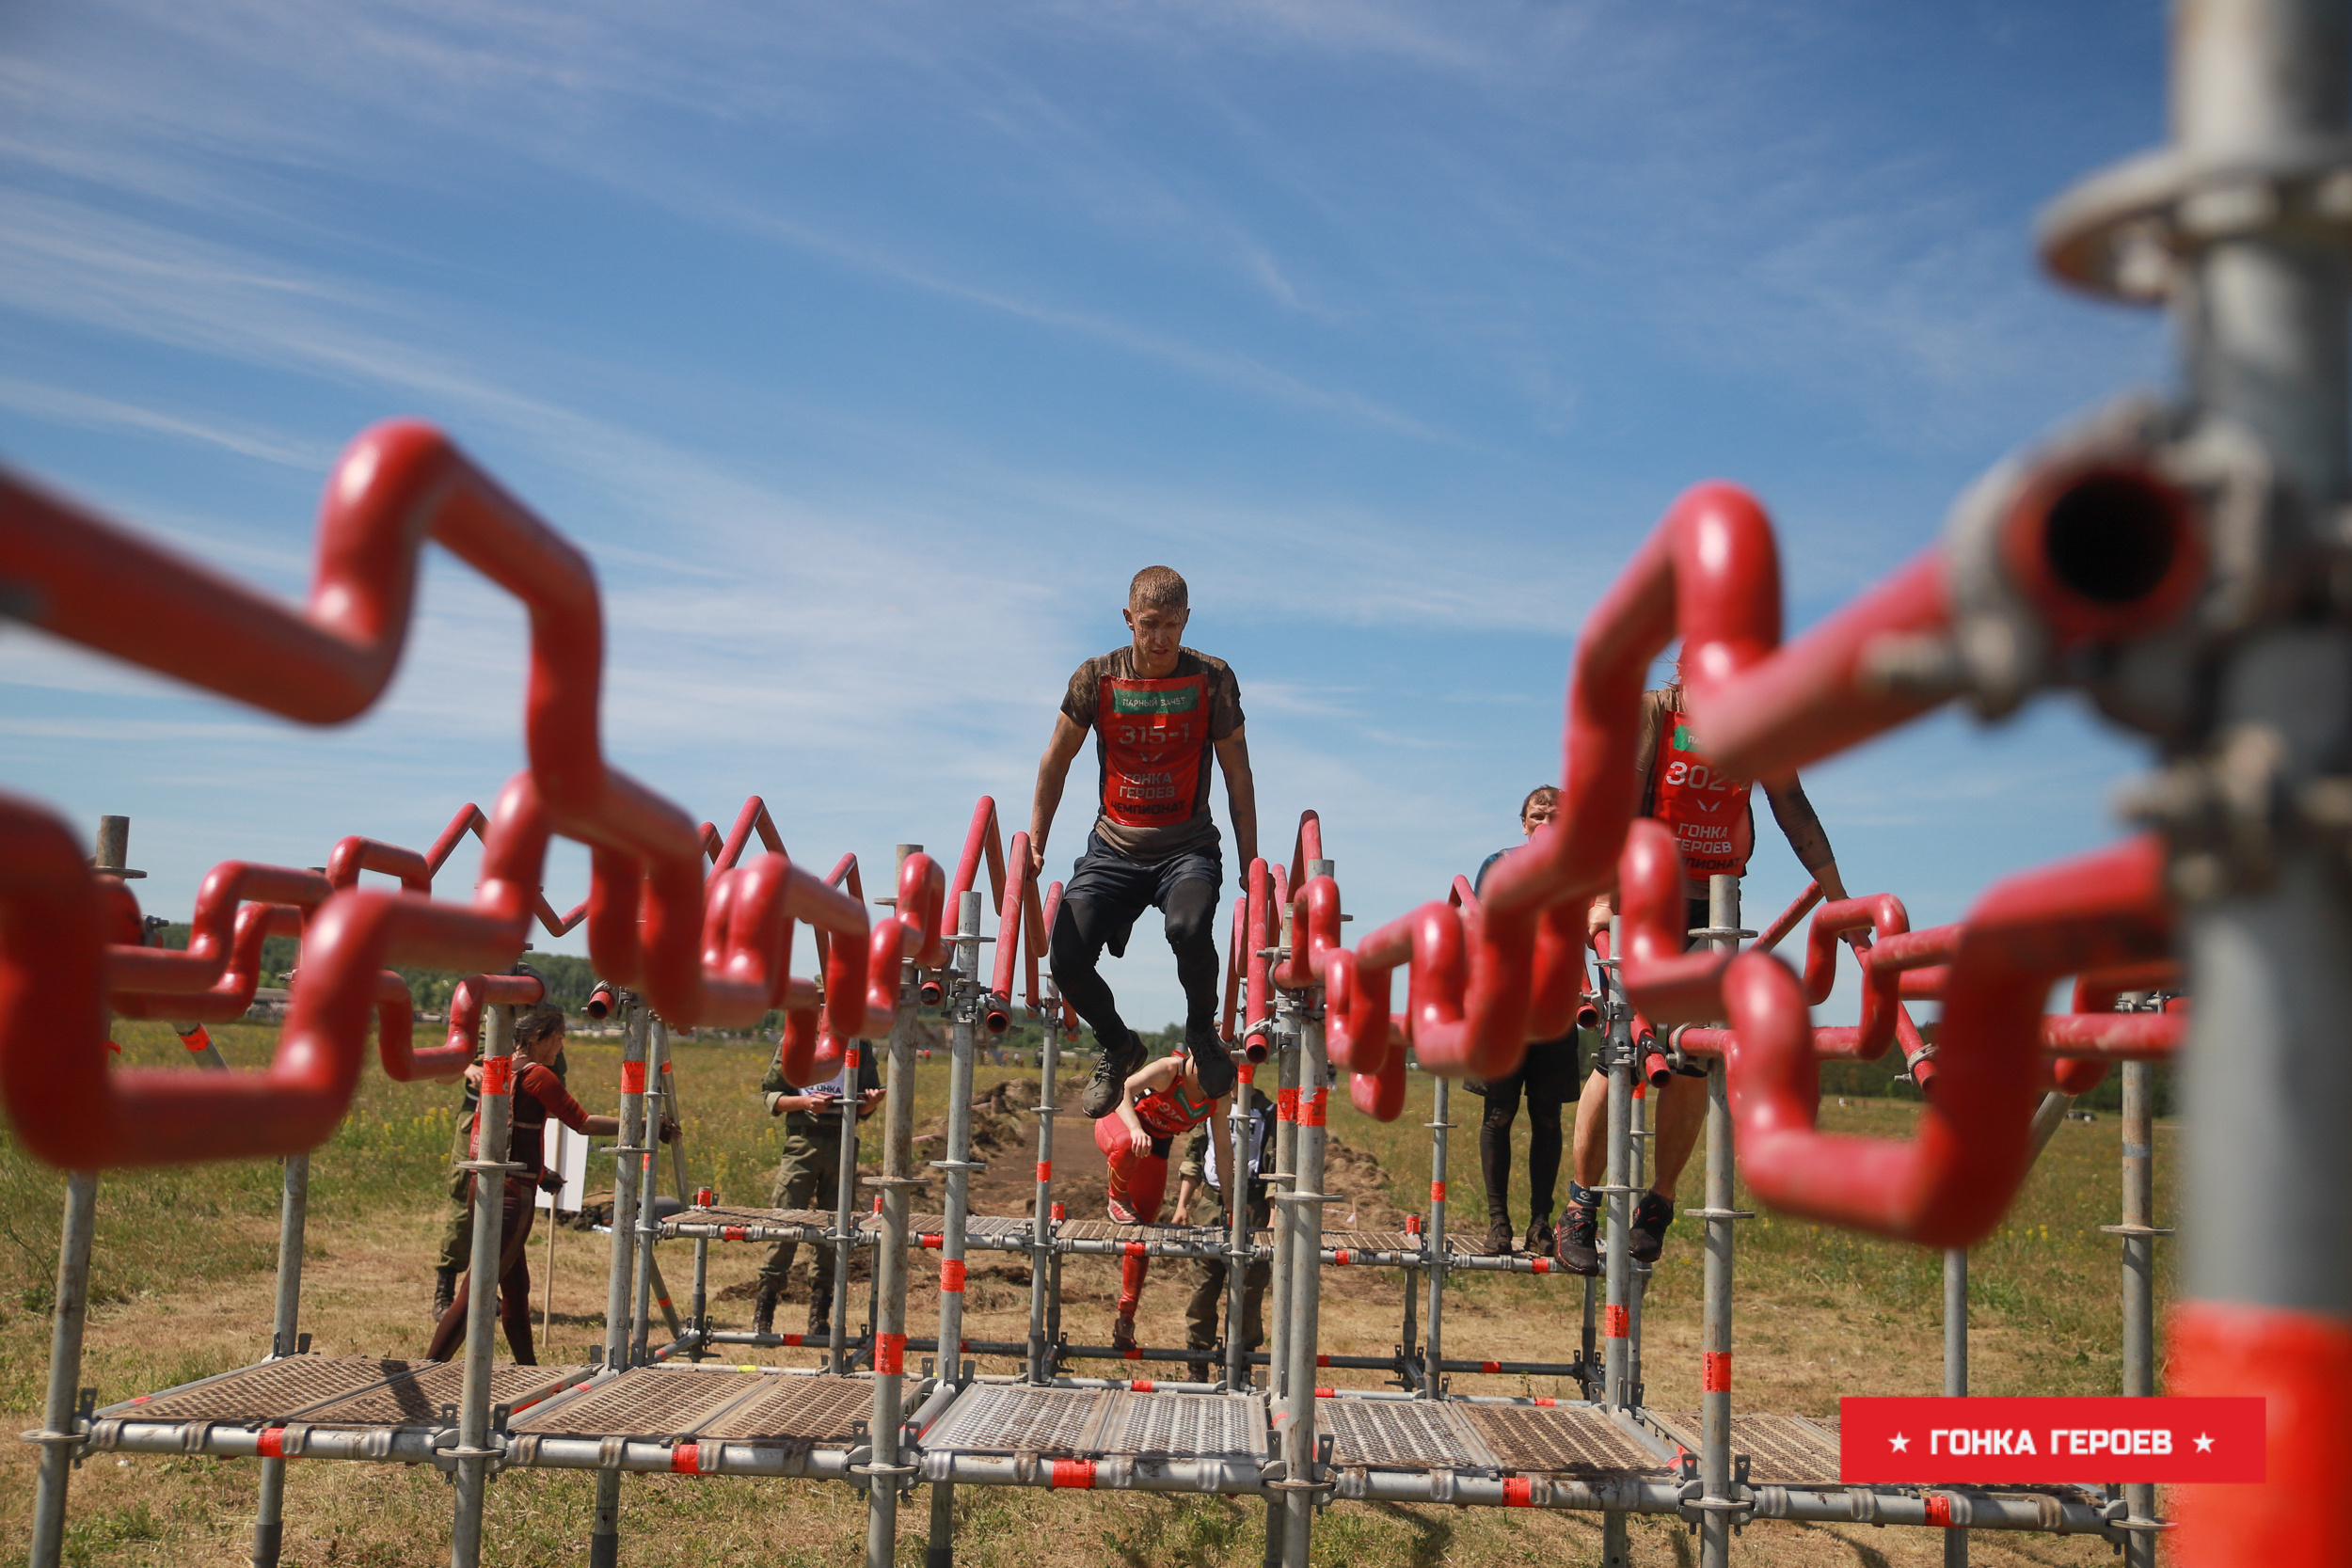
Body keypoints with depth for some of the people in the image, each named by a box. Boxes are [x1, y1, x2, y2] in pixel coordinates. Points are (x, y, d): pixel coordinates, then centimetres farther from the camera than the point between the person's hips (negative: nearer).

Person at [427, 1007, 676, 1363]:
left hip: (484, 1187, 9)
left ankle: (527, 1370, 24)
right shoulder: (537, 1076, -10)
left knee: (516, 1286, 16)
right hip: (511, 1196, -9)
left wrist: (538, 1172, 29)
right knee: (475, 1291, -10)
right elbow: (584, 1123, -7)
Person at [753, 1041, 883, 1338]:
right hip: (802, 1143, -2)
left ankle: (819, 1319, 11)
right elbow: (770, 1094, 5)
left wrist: (872, 1101, -8)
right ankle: (762, 1318, 3)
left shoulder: (861, 1048, 10)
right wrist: (804, 1102, -12)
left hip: (842, 1144, 2)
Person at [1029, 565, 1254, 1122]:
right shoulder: (1096, 678, -2)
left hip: (1187, 846, -2)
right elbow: (1056, 761, 9)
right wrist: (1035, 842, 4)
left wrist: (1250, 866, -1)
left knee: (1189, 929, -34)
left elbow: (1238, 776, 2)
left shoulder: (1213, 680, -3)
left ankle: (1203, 1031, -1)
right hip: (1114, 848, 2)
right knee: (1068, 959, -17)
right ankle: (1118, 1046, 16)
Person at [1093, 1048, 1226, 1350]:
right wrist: (1136, 1129, -58)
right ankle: (1116, 1198, -14)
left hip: (1156, 1146, 5)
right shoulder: (1171, 1069, -30)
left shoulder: (1219, 1099, -14)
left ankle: (1126, 1318, 12)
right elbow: (1122, 1090, -40)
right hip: (1116, 1122, -5)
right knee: (1129, 1146, -45)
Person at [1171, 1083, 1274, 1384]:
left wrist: (1273, 1221, -11)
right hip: (1208, 1206, 4)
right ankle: (1197, 1370, 11)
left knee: (1248, 1291, -3)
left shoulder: (1269, 1112, 0)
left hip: (1251, 1212, -3)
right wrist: (1182, 1204, 10)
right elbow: (1193, 1159, 18)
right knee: (1203, 1290, 4)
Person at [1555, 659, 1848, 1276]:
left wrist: (1839, 899, 4)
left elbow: (1794, 810, 7)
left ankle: (1658, 1205, 13)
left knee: (1695, 1063, -2)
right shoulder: (1644, 713, -7)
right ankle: (1581, 1207, 3)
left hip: (1713, 909, 3)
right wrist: (1603, 896, -29)